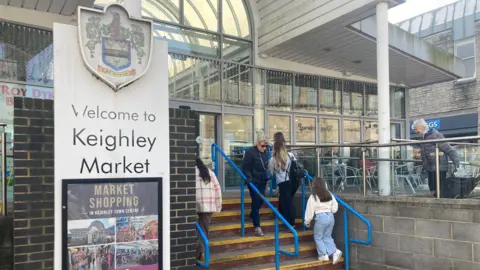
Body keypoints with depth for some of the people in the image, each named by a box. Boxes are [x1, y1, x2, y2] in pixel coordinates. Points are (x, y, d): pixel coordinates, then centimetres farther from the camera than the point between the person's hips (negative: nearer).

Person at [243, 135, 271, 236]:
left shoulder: (265, 152, 8)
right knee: (256, 201, -7)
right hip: (253, 181, -7)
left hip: (263, 181, 7)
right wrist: (249, 179, -27)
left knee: (261, 200, 14)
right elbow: (246, 168, -15)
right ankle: (257, 226, -1)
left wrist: (268, 175, 8)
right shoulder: (250, 152, -13)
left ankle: (252, 215, 41)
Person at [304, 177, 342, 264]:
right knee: (327, 236, 16)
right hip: (330, 217, 6)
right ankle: (335, 251, 0)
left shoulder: (313, 197, -7)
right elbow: (335, 207, 10)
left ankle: (323, 255, 7)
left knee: (318, 237, 11)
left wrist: (307, 221, 7)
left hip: (321, 217, -5)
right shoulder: (329, 195, 6)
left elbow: (310, 210, -4)